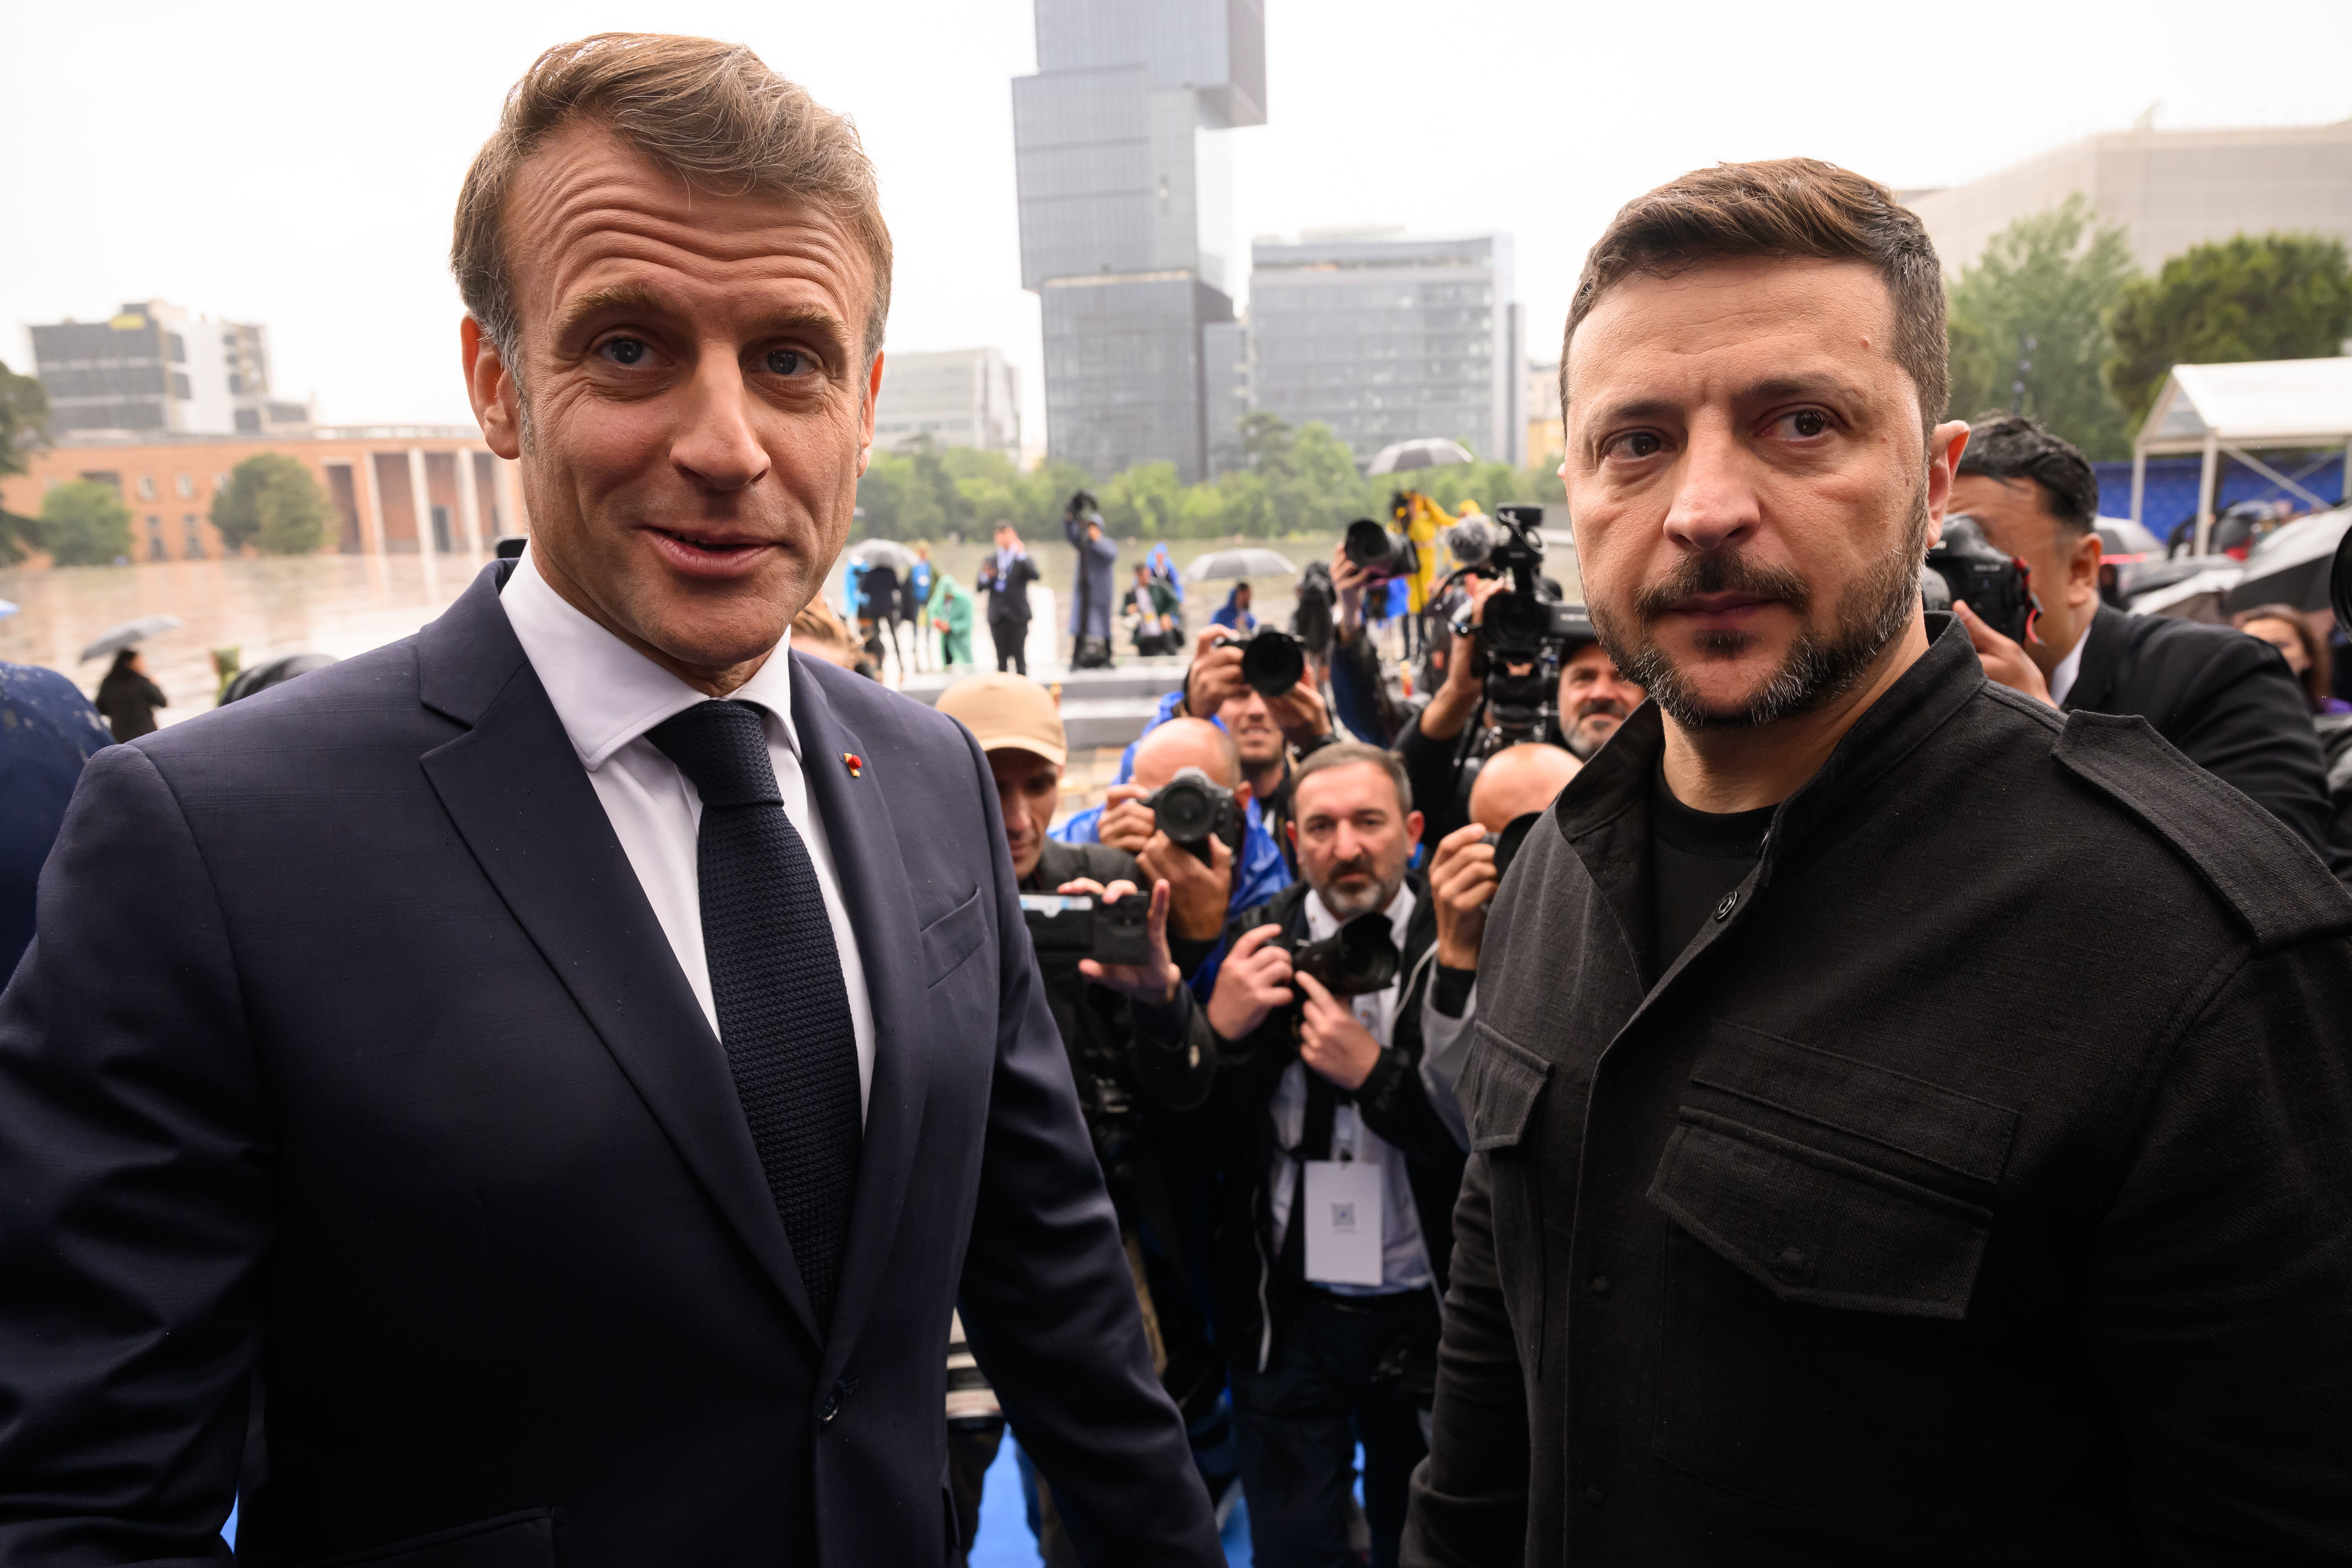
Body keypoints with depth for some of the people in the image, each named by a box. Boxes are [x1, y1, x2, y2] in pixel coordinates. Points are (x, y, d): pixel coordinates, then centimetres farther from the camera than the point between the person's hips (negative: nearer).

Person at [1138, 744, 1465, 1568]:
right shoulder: (1254, 946, -3)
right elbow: (1198, 1132, -3)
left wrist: (1373, 1072, -24)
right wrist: (1217, 1030, -20)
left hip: (1423, 1313, -1)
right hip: (1287, 1314, 1)